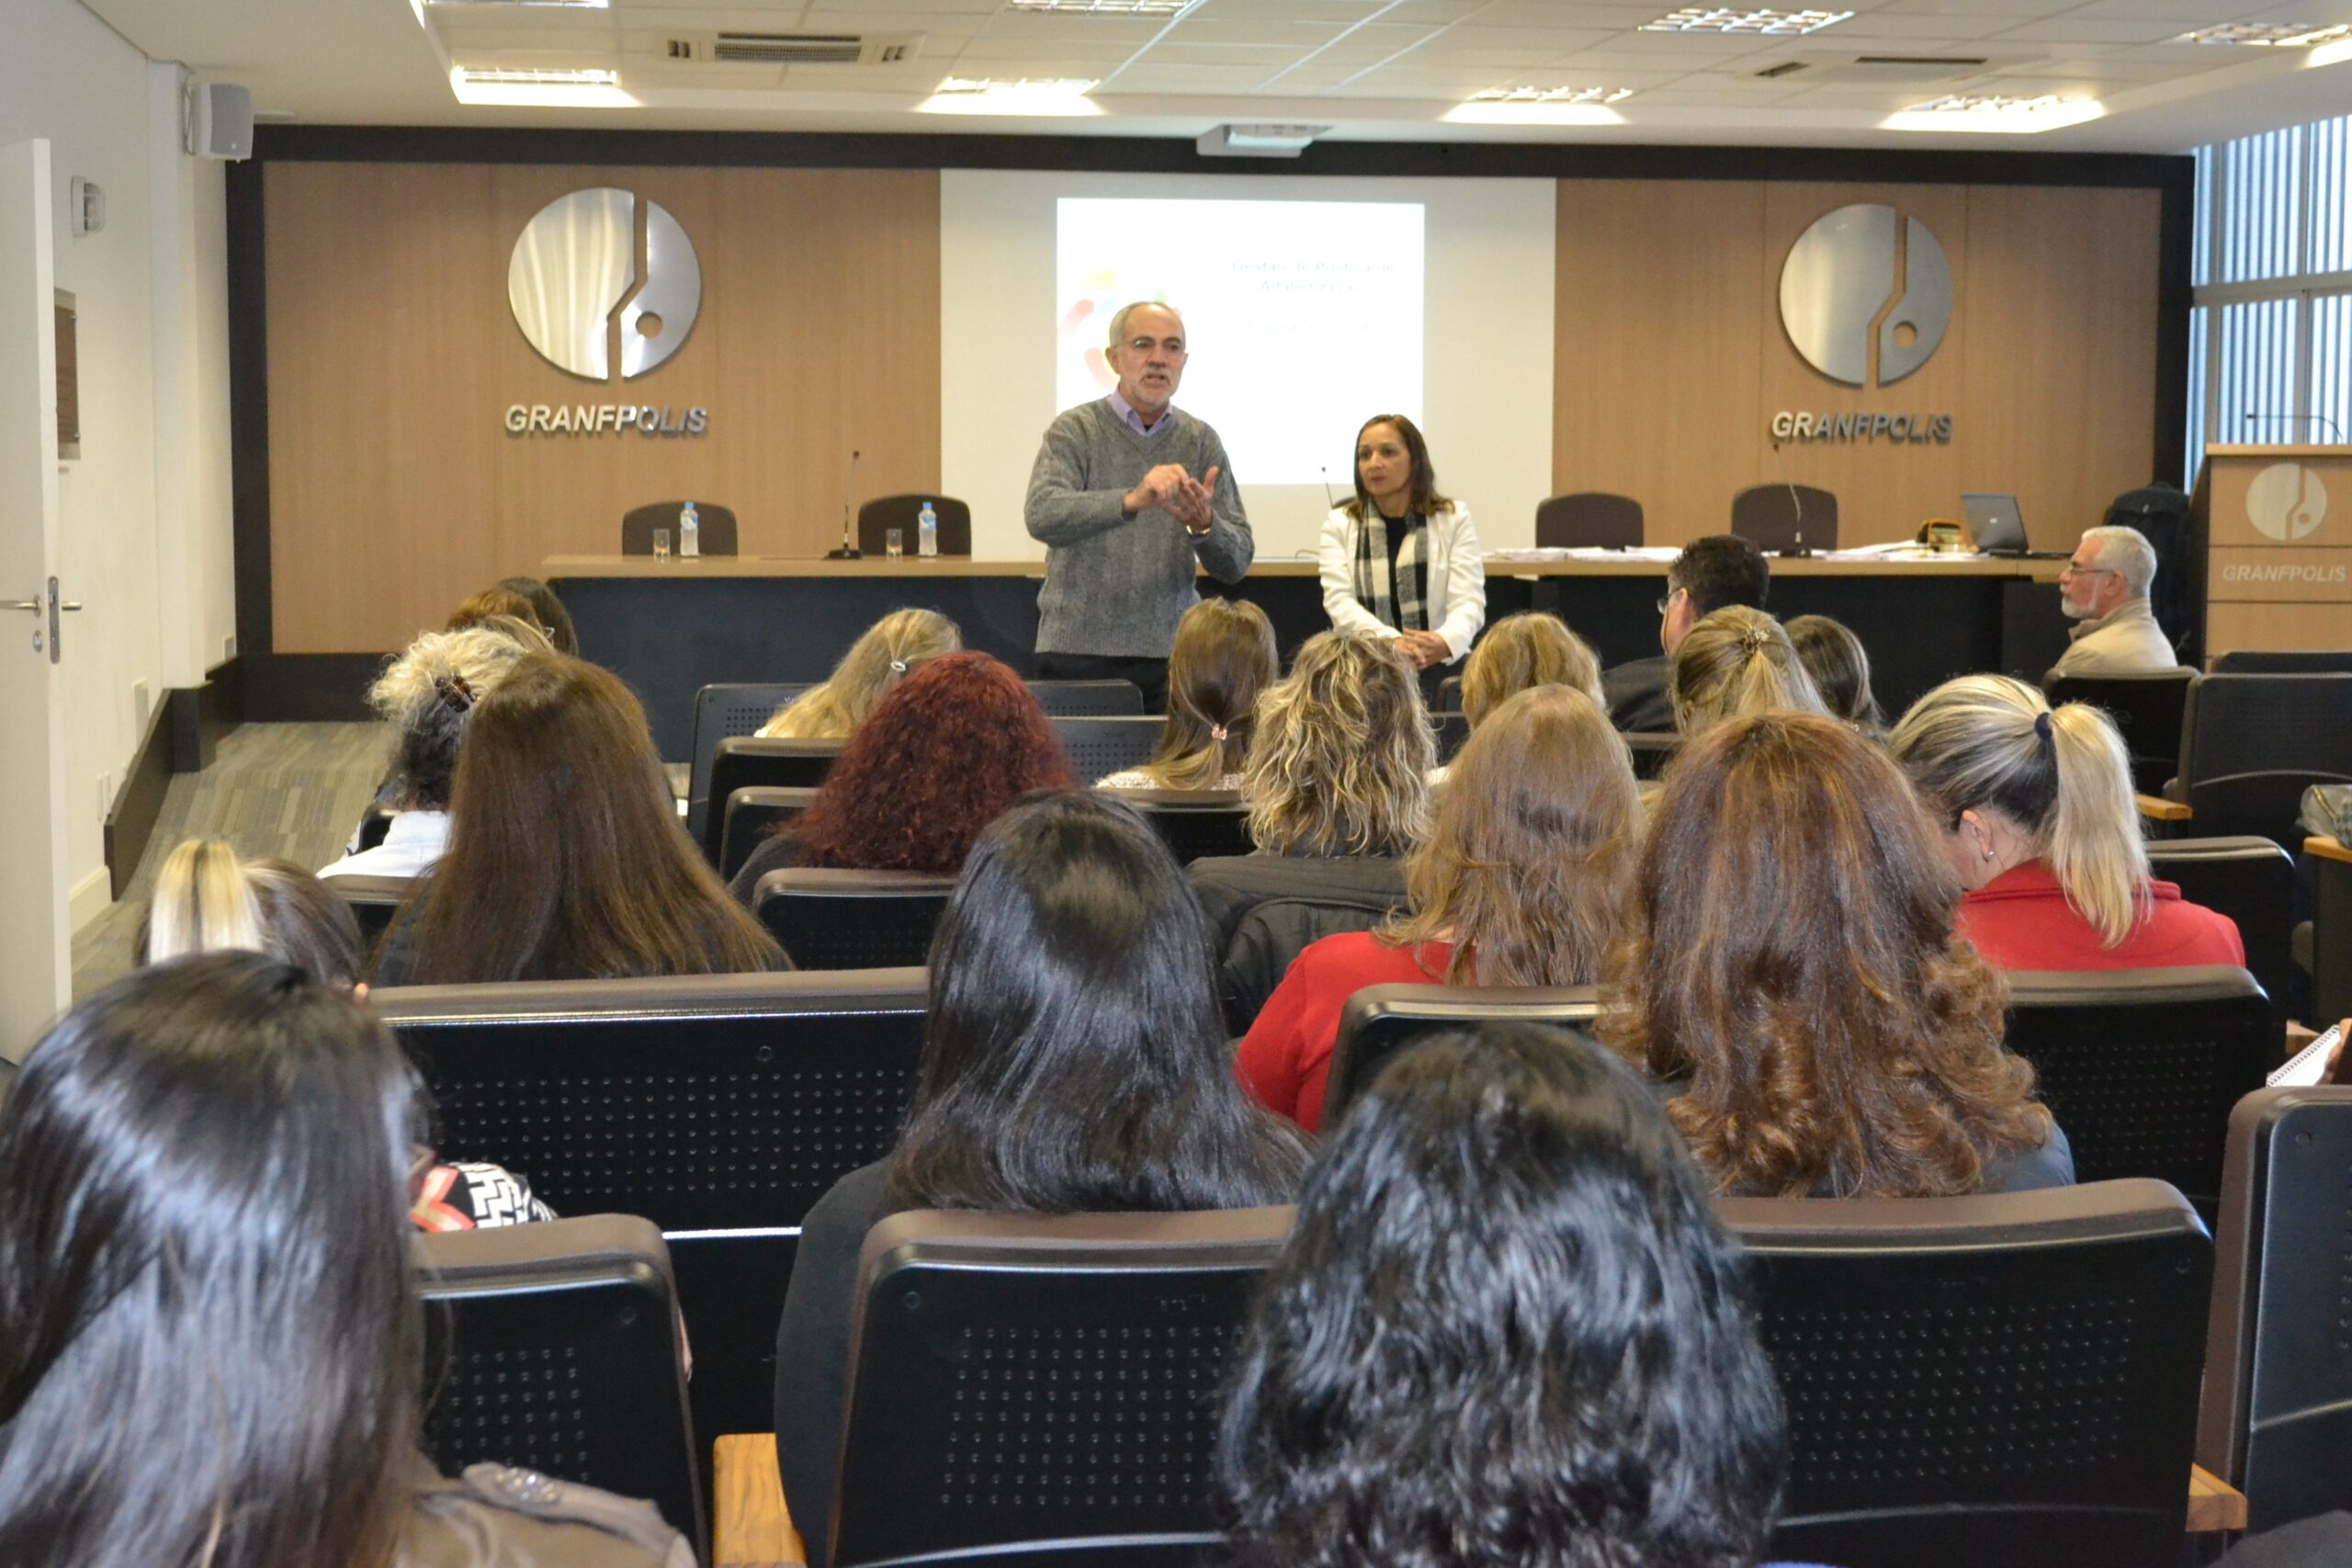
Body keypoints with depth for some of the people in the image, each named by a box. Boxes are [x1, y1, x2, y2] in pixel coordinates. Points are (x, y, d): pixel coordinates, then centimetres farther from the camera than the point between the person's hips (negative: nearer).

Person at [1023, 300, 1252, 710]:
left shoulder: (1201, 442, 7)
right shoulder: (1074, 431, -1)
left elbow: (1235, 564, 3)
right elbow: (1043, 516, -20)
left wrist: (1204, 525, -20)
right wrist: (1131, 500, -35)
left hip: (1169, 659, 2)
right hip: (1078, 654, -2)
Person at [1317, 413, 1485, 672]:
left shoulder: (1454, 519, 9)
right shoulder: (1339, 524, 10)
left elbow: (1469, 601, -3)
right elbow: (1339, 601, -4)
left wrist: (1445, 642, -27)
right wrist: (1391, 641, -24)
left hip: (1439, 666, 0)